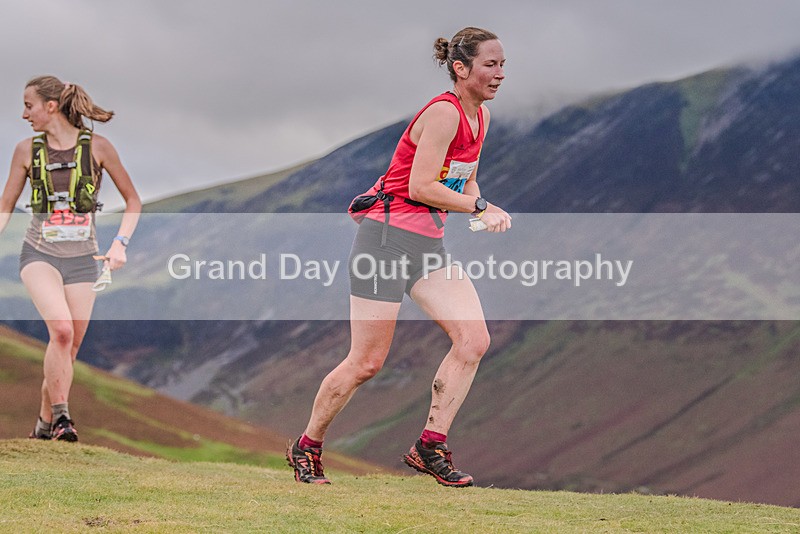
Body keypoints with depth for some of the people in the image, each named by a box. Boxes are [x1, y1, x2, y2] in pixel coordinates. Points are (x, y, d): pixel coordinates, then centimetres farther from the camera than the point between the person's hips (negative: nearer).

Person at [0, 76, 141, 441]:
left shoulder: (97, 148, -4)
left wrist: (120, 243, -6)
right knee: (61, 330, -24)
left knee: (69, 349, 2)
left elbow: (133, 200, 5)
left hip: (82, 259, 1)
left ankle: (46, 423, 19)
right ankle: (60, 415, -17)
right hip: (39, 255, -1)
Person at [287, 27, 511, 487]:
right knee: (367, 362, -4)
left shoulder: (481, 116, 12)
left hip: (429, 243, 9)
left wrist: (487, 211, 1)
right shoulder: (444, 113, -16)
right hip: (388, 237, -9)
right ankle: (307, 448, 15)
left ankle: (431, 447, -2)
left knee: (474, 338, -9)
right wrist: (480, 207, -12)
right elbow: (420, 187, -20)